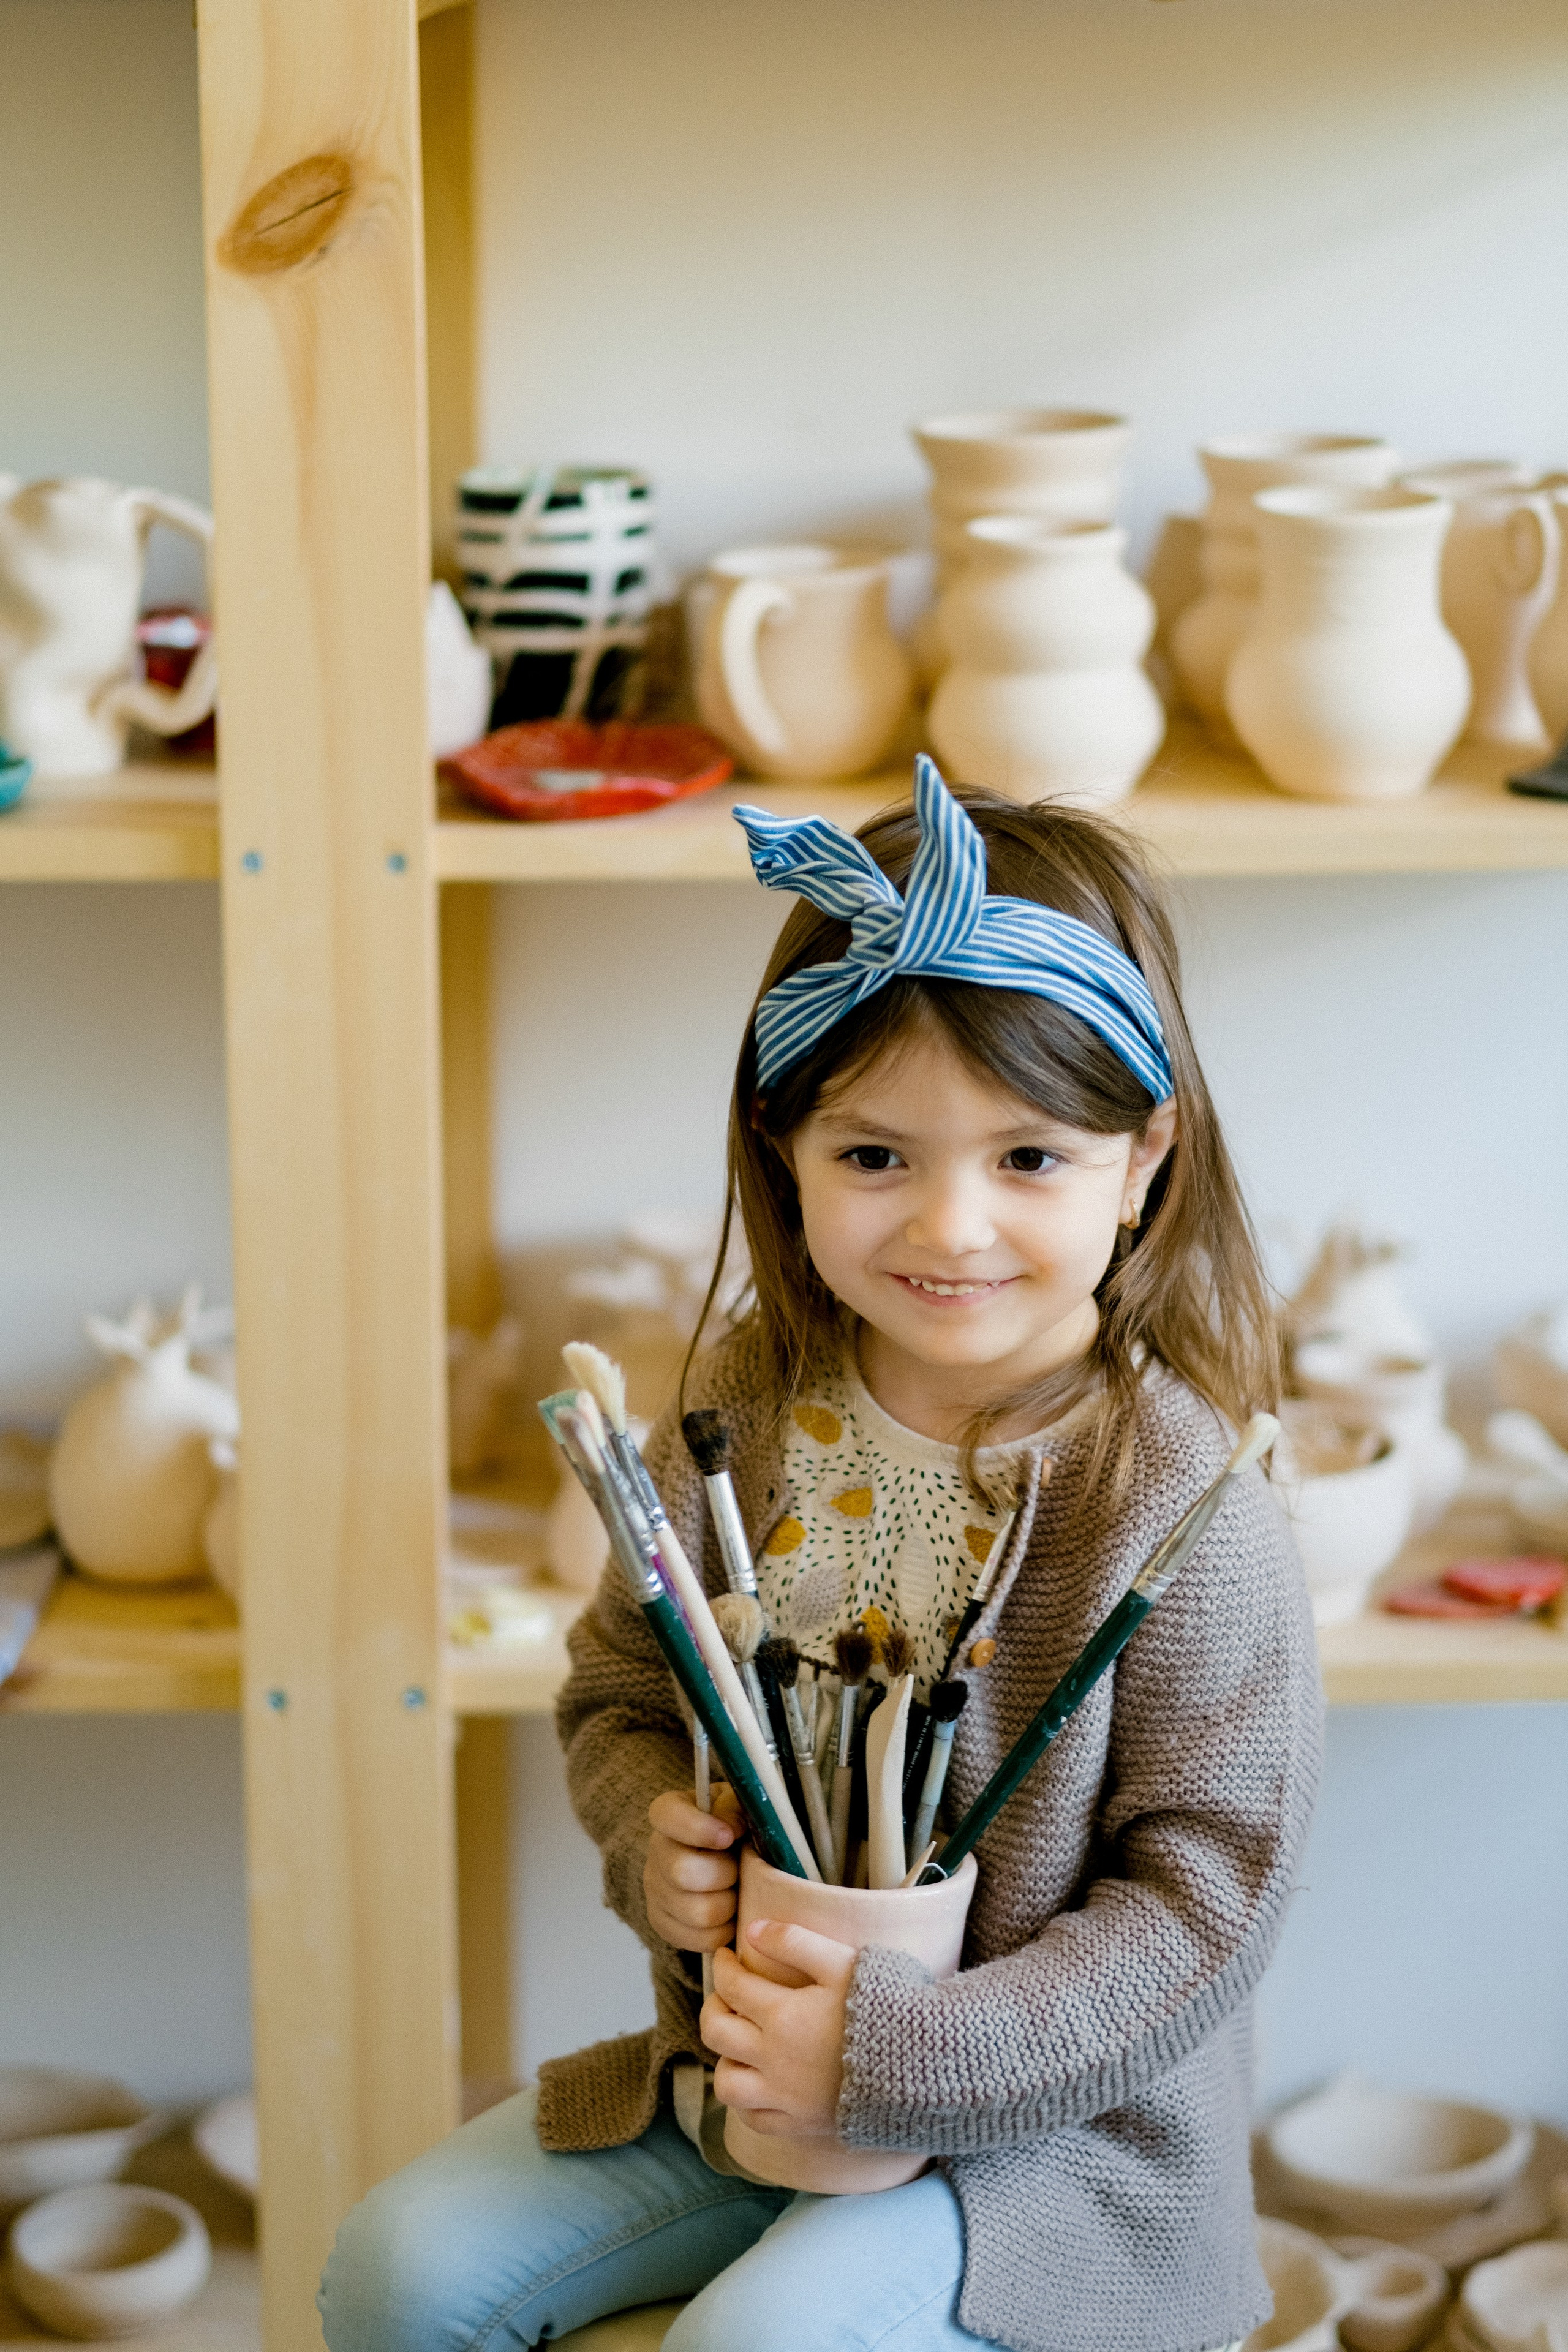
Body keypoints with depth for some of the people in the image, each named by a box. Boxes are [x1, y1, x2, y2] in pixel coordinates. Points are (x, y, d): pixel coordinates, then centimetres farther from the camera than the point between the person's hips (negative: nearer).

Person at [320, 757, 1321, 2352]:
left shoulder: (1178, 1503, -19)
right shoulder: (742, 1412, -3)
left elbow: (1202, 1901, -16)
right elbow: (619, 1685, 11)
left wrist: (903, 2056, -23)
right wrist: (650, 1835, -11)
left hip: (1053, 2121, -5)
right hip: (734, 2074, 6)